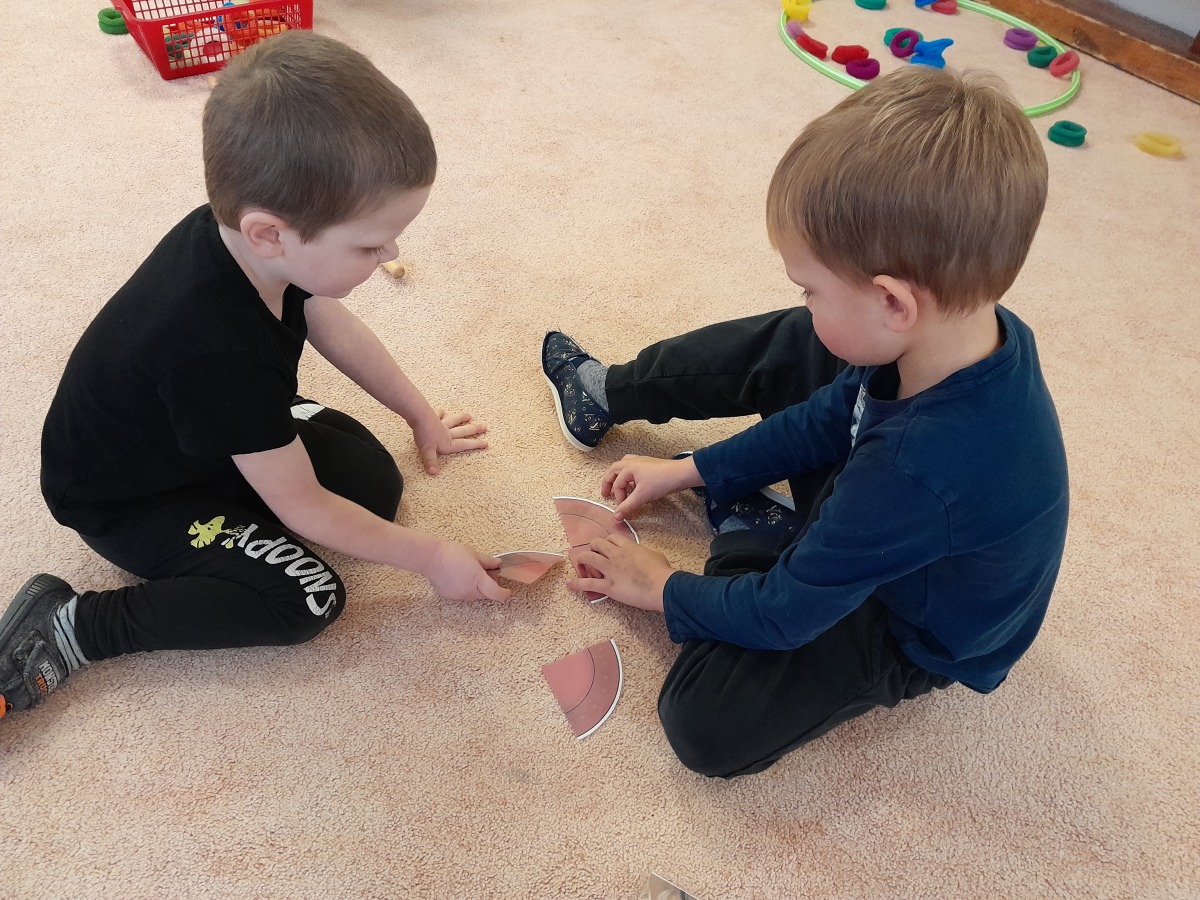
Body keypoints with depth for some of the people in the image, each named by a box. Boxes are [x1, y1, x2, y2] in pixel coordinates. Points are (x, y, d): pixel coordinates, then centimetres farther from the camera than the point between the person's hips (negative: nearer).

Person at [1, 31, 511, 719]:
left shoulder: (245, 236, -19)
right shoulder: (218, 348, -41)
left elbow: (335, 327, 2)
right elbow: (304, 509, -29)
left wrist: (421, 415, 10)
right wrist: (431, 558, -18)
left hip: (210, 432, 7)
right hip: (124, 498, -7)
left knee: (375, 482, -6)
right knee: (308, 598, -20)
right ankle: (69, 628, -9)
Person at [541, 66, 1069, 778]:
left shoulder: (919, 468, -44)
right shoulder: (968, 329, -20)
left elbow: (783, 615, -29)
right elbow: (828, 417, -2)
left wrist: (663, 590, -11)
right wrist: (691, 471, 1)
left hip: (911, 630, -6)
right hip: (865, 519, 7)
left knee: (706, 723, -24)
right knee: (787, 346, 2)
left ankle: (753, 529, -3)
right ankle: (609, 393, 17)